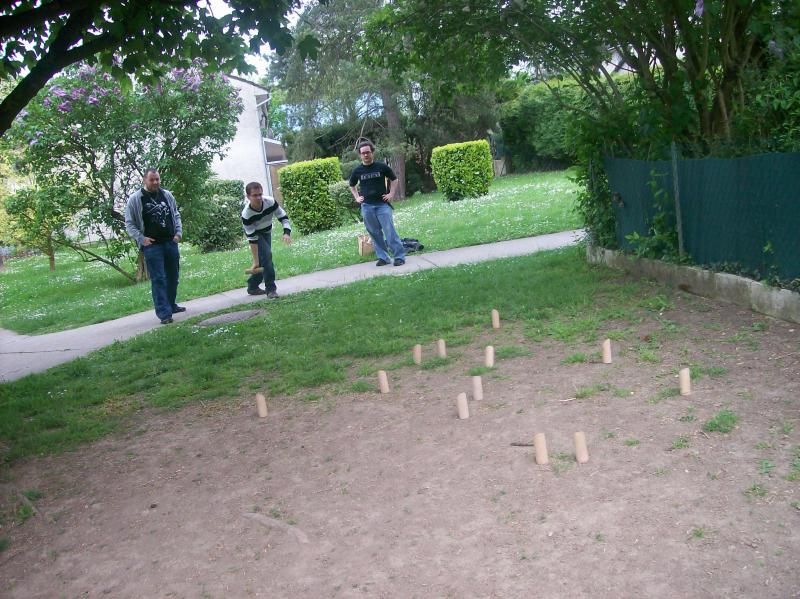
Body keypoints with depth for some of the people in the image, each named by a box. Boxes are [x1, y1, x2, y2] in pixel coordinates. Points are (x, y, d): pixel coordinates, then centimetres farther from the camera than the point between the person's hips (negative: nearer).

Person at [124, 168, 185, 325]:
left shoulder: (167, 195, 9)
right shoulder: (135, 199, -4)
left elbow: (176, 215, 19)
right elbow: (129, 223, 0)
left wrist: (178, 232, 5)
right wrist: (141, 238, -12)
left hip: (171, 243, 5)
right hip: (151, 245, -5)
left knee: (173, 276, 13)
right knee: (158, 279, -8)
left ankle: (171, 305, 29)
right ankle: (164, 313, -8)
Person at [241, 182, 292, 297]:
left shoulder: (270, 202, -30)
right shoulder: (246, 215, -35)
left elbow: (283, 217, -19)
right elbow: (252, 239, -32)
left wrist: (287, 233, -38)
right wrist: (255, 261, -30)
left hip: (267, 233, 5)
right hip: (255, 234, -4)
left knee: (263, 261, 9)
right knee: (266, 255, -23)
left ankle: (252, 287, 26)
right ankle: (271, 289, -16)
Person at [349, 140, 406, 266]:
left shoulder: (382, 167, -3)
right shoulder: (357, 171, 3)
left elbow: (394, 179, 12)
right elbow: (352, 186, 22)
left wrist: (391, 194, 2)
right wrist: (356, 198, 11)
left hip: (382, 204, -3)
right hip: (367, 206, 3)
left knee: (390, 231, -8)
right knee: (375, 233, 6)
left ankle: (400, 256, -3)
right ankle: (383, 257, 14)